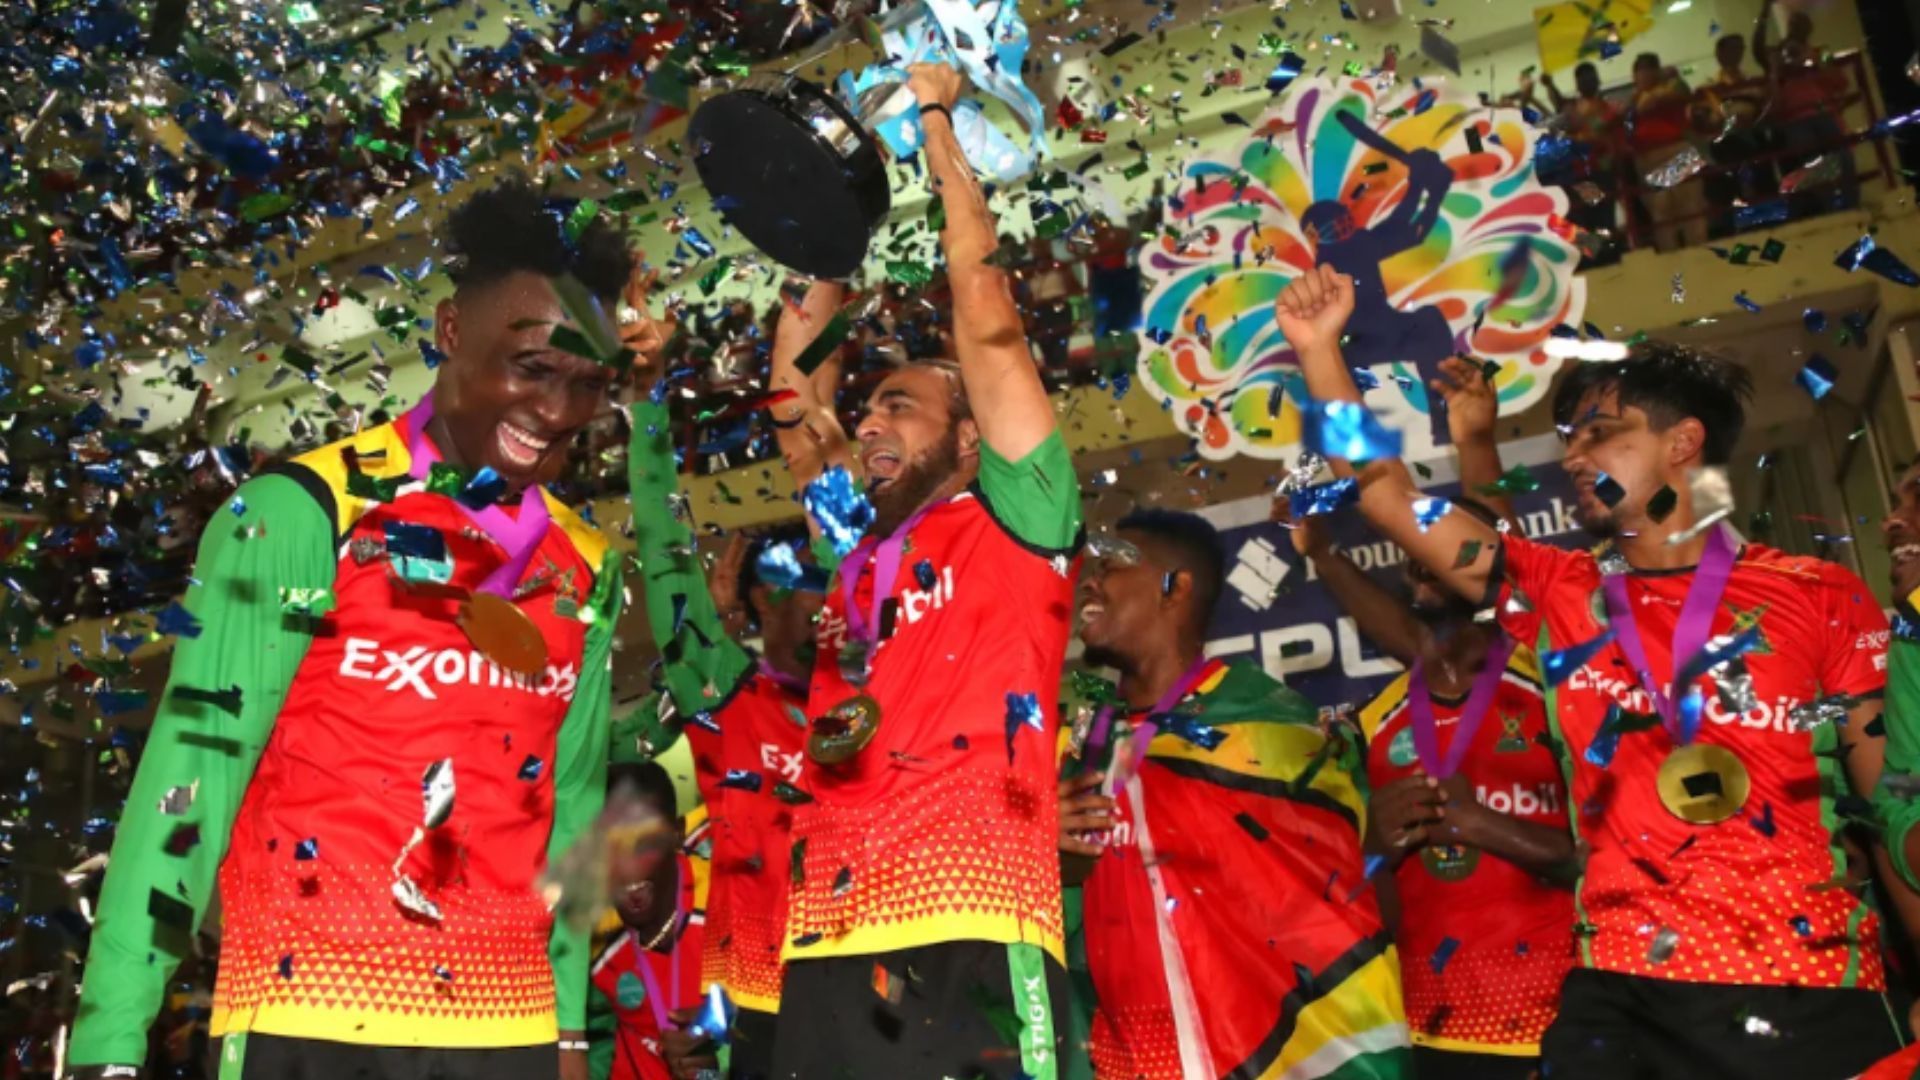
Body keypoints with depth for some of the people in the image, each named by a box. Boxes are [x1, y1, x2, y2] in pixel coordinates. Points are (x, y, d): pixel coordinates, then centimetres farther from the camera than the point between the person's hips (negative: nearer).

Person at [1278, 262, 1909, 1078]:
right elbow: (1388, 500, 6)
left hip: (1808, 995, -1)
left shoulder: (1821, 599, 2)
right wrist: (1320, 350, 1)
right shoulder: (1558, 594, 8)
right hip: (1618, 992, 2)